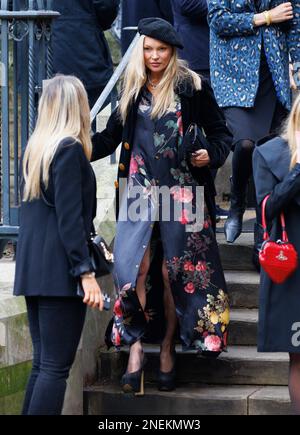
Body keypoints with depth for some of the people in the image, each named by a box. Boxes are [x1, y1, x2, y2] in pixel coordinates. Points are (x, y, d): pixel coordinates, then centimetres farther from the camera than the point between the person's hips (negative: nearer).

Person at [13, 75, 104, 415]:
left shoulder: (34, 149, 13)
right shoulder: (70, 149, -10)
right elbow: (70, 218, -16)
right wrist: (86, 272, -16)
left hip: (32, 269, 8)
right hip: (59, 272, -8)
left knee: (42, 364, 11)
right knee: (56, 367, -7)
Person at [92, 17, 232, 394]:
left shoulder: (192, 87, 0)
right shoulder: (132, 89, 10)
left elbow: (221, 134, 4)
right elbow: (110, 137, 11)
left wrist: (211, 154, -15)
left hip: (181, 191, -2)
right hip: (139, 190, 2)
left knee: (173, 271, 1)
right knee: (134, 267, -11)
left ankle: (167, 349, 12)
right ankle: (136, 345, -4)